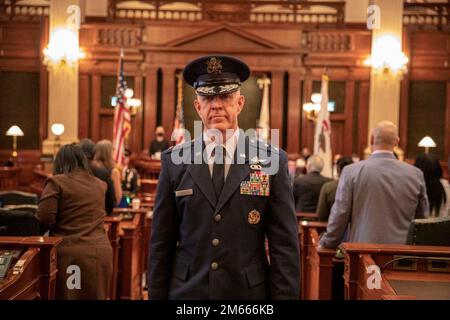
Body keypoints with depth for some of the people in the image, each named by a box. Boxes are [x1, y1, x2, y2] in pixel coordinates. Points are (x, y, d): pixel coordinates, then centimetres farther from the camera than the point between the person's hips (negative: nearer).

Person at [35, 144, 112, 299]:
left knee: (67, 295, 5)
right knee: (96, 295, 13)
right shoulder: (100, 185, 15)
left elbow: (44, 220, -8)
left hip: (69, 253, -5)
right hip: (101, 251, 5)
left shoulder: (56, 182, -2)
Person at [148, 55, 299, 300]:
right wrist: (157, 294, 0)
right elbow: (162, 242, 2)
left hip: (249, 291, 0)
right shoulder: (174, 161, -1)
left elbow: (284, 244, -4)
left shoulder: (272, 160, -4)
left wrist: (285, 294, -8)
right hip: (187, 291, 1)